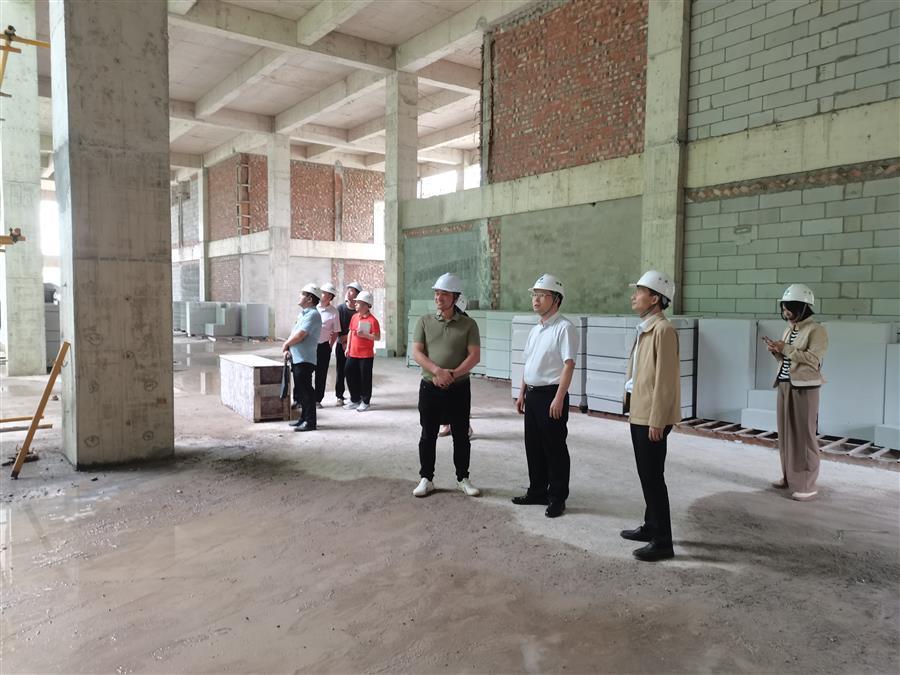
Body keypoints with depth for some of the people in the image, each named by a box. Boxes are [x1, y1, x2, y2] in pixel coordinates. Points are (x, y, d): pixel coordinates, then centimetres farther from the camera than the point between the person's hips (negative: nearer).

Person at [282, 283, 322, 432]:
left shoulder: (312, 315, -14)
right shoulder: (302, 313, 17)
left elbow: (299, 335, -21)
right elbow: (294, 333, 19)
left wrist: (286, 345, -5)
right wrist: (288, 349, 4)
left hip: (305, 360, -10)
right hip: (297, 358, 10)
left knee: (306, 390, -5)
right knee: (300, 390, 16)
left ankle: (310, 422, 1)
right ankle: (304, 418, 25)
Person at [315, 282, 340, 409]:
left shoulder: (333, 312, -4)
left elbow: (335, 332, 3)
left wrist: (330, 346, 0)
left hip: (323, 346, -1)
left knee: (321, 374, 7)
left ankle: (318, 400, 19)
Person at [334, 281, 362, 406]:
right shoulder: (341, 308, 2)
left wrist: (347, 336, -10)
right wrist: (343, 342, -6)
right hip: (341, 344, 2)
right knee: (340, 371, 4)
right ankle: (339, 396, 13)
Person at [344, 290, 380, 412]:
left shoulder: (372, 320, -12)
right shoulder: (354, 317, 8)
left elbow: (377, 337, -13)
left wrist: (365, 335, -24)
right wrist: (348, 347, 14)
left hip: (366, 355, -6)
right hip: (353, 353, 7)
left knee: (365, 378, 2)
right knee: (351, 376, 11)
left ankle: (365, 402, 15)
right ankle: (355, 400, 25)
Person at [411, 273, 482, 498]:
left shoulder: (468, 324, -1)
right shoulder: (424, 321, 2)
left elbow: (474, 356, -8)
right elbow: (416, 353, -5)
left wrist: (452, 375, -18)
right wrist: (438, 371, -20)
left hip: (459, 388, -1)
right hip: (430, 387, 1)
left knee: (461, 436, 9)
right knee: (428, 435, 8)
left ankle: (463, 478, 24)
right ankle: (426, 479, 21)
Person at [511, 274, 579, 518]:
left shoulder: (564, 328, -12)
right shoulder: (535, 329, 14)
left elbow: (568, 365, -18)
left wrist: (558, 398, -22)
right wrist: (522, 393, 18)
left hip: (551, 395, -8)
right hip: (532, 394, 8)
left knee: (554, 448, 2)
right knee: (533, 446, 15)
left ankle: (557, 498, 14)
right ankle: (537, 491, 29)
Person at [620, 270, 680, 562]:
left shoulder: (663, 329, -16)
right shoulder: (645, 328, 13)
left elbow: (665, 379, -19)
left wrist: (656, 421, -20)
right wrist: (633, 406, 16)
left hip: (652, 416, -9)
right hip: (639, 412, 9)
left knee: (653, 477, -3)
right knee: (646, 474, 17)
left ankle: (663, 541, 7)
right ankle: (651, 527, 30)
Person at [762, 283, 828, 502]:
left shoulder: (816, 330, -9)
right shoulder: (789, 329, 14)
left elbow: (813, 358, -20)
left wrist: (786, 349, -20)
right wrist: (776, 351, 0)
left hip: (804, 387, -8)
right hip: (784, 385, 8)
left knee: (804, 435, -5)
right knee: (786, 433, 12)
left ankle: (807, 485, 0)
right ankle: (789, 476, 23)